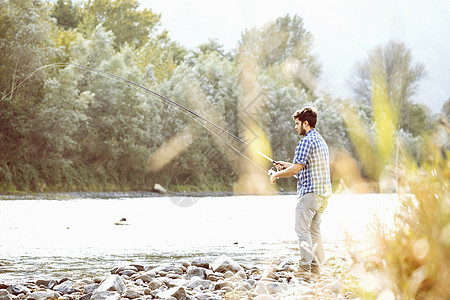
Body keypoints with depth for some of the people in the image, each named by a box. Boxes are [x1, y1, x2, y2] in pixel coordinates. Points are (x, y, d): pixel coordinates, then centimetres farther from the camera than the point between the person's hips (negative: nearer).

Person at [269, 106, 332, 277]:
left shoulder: (306, 142, -12)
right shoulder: (321, 141, 18)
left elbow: (295, 170, -16)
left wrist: (276, 175, 0)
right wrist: (287, 165, 23)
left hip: (310, 192, -10)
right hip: (324, 192, 10)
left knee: (302, 230, -7)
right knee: (314, 230, 12)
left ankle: (304, 267, -10)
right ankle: (316, 269, 12)